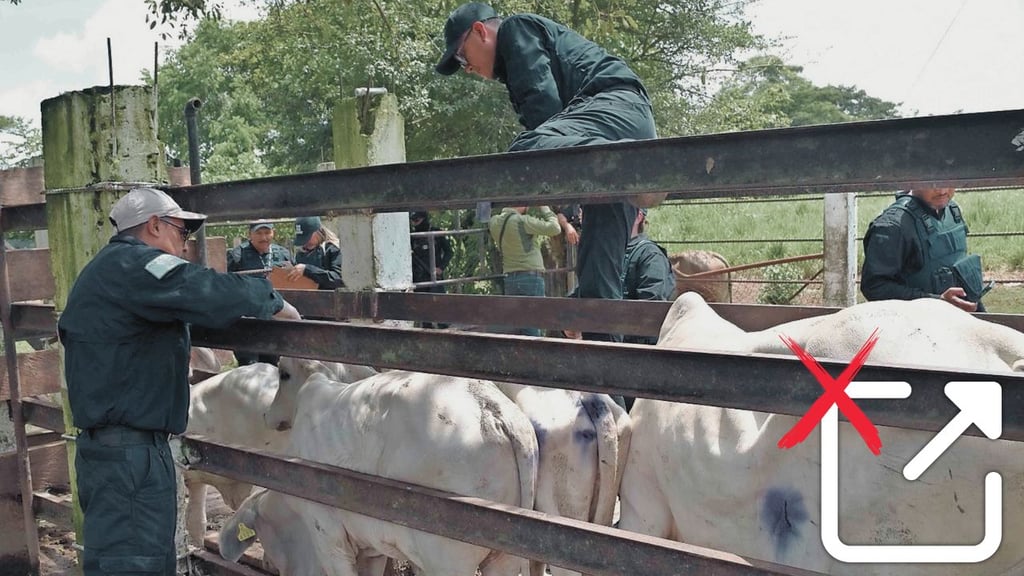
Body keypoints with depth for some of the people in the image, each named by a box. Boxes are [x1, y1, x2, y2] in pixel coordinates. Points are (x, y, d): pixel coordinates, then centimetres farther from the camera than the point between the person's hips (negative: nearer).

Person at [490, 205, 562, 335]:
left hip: (509, 279, 6)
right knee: (531, 332, -3)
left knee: (514, 330, 10)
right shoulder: (523, 221, -15)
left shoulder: (494, 223, 4)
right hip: (531, 277, -6)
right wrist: (544, 208, 0)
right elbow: (554, 228, -13)